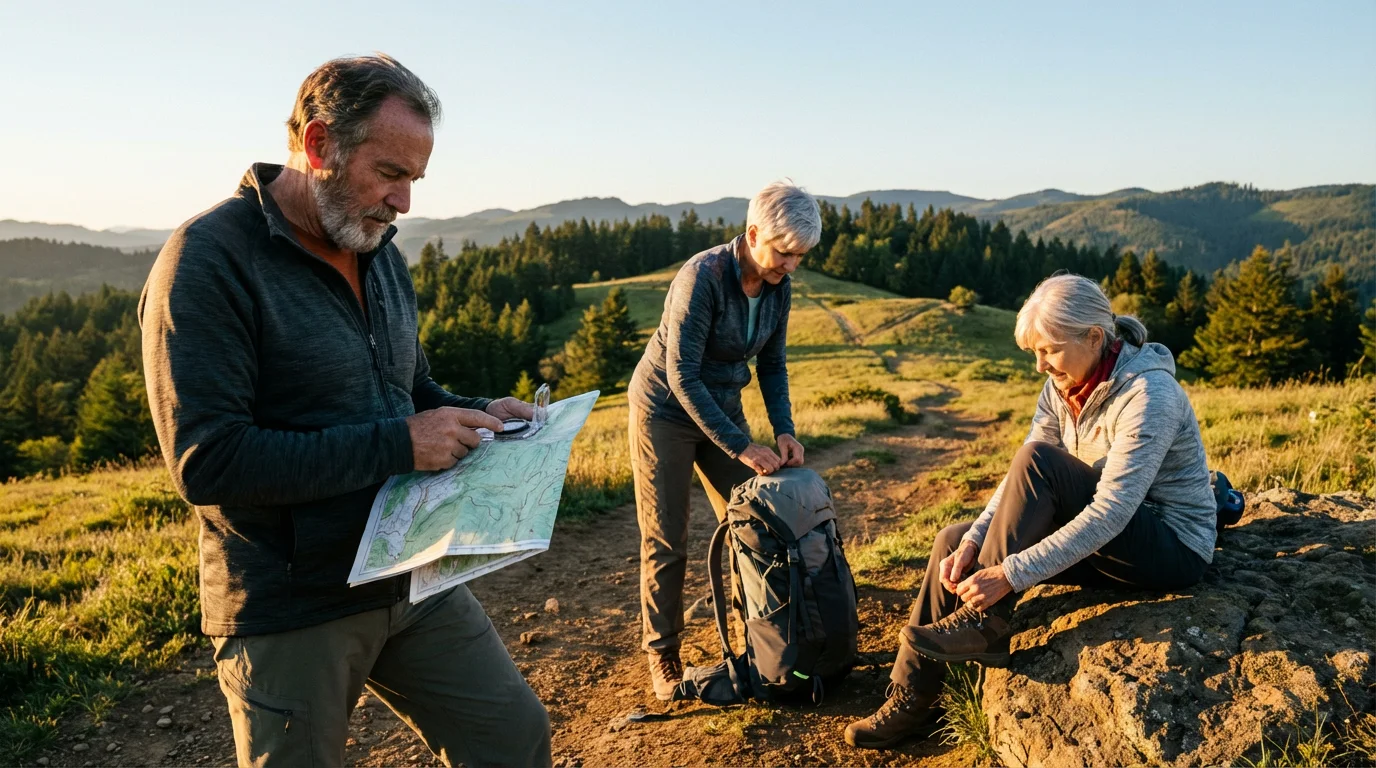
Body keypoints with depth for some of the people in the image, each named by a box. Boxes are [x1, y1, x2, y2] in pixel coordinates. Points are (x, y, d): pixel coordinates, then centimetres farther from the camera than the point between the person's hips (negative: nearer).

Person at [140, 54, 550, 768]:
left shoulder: (379, 252, 8)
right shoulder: (208, 261, -16)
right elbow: (208, 463, -23)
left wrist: (477, 414, -2)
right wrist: (397, 445, -24)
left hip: (413, 578, 7)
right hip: (288, 612, -6)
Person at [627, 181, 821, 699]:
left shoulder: (778, 287, -8)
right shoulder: (703, 277, -28)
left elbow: (772, 364, 3)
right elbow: (683, 376, -28)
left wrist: (784, 431, -10)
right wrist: (740, 447, -29)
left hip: (723, 407, 6)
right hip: (666, 409, -6)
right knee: (665, 541, 1)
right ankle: (663, 656, 15)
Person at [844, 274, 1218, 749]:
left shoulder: (1147, 394, -25)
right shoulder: (1064, 384, -1)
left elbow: (1109, 513, -31)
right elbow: (1021, 483, -3)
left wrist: (1009, 575, -33)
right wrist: (974, 542, -18)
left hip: (1173, 547, -8)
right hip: (1108, 543, 8)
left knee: (1039, 461, -29)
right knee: (954, 541, -6)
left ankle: (985, 622, -20)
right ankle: (910, 702, -3)